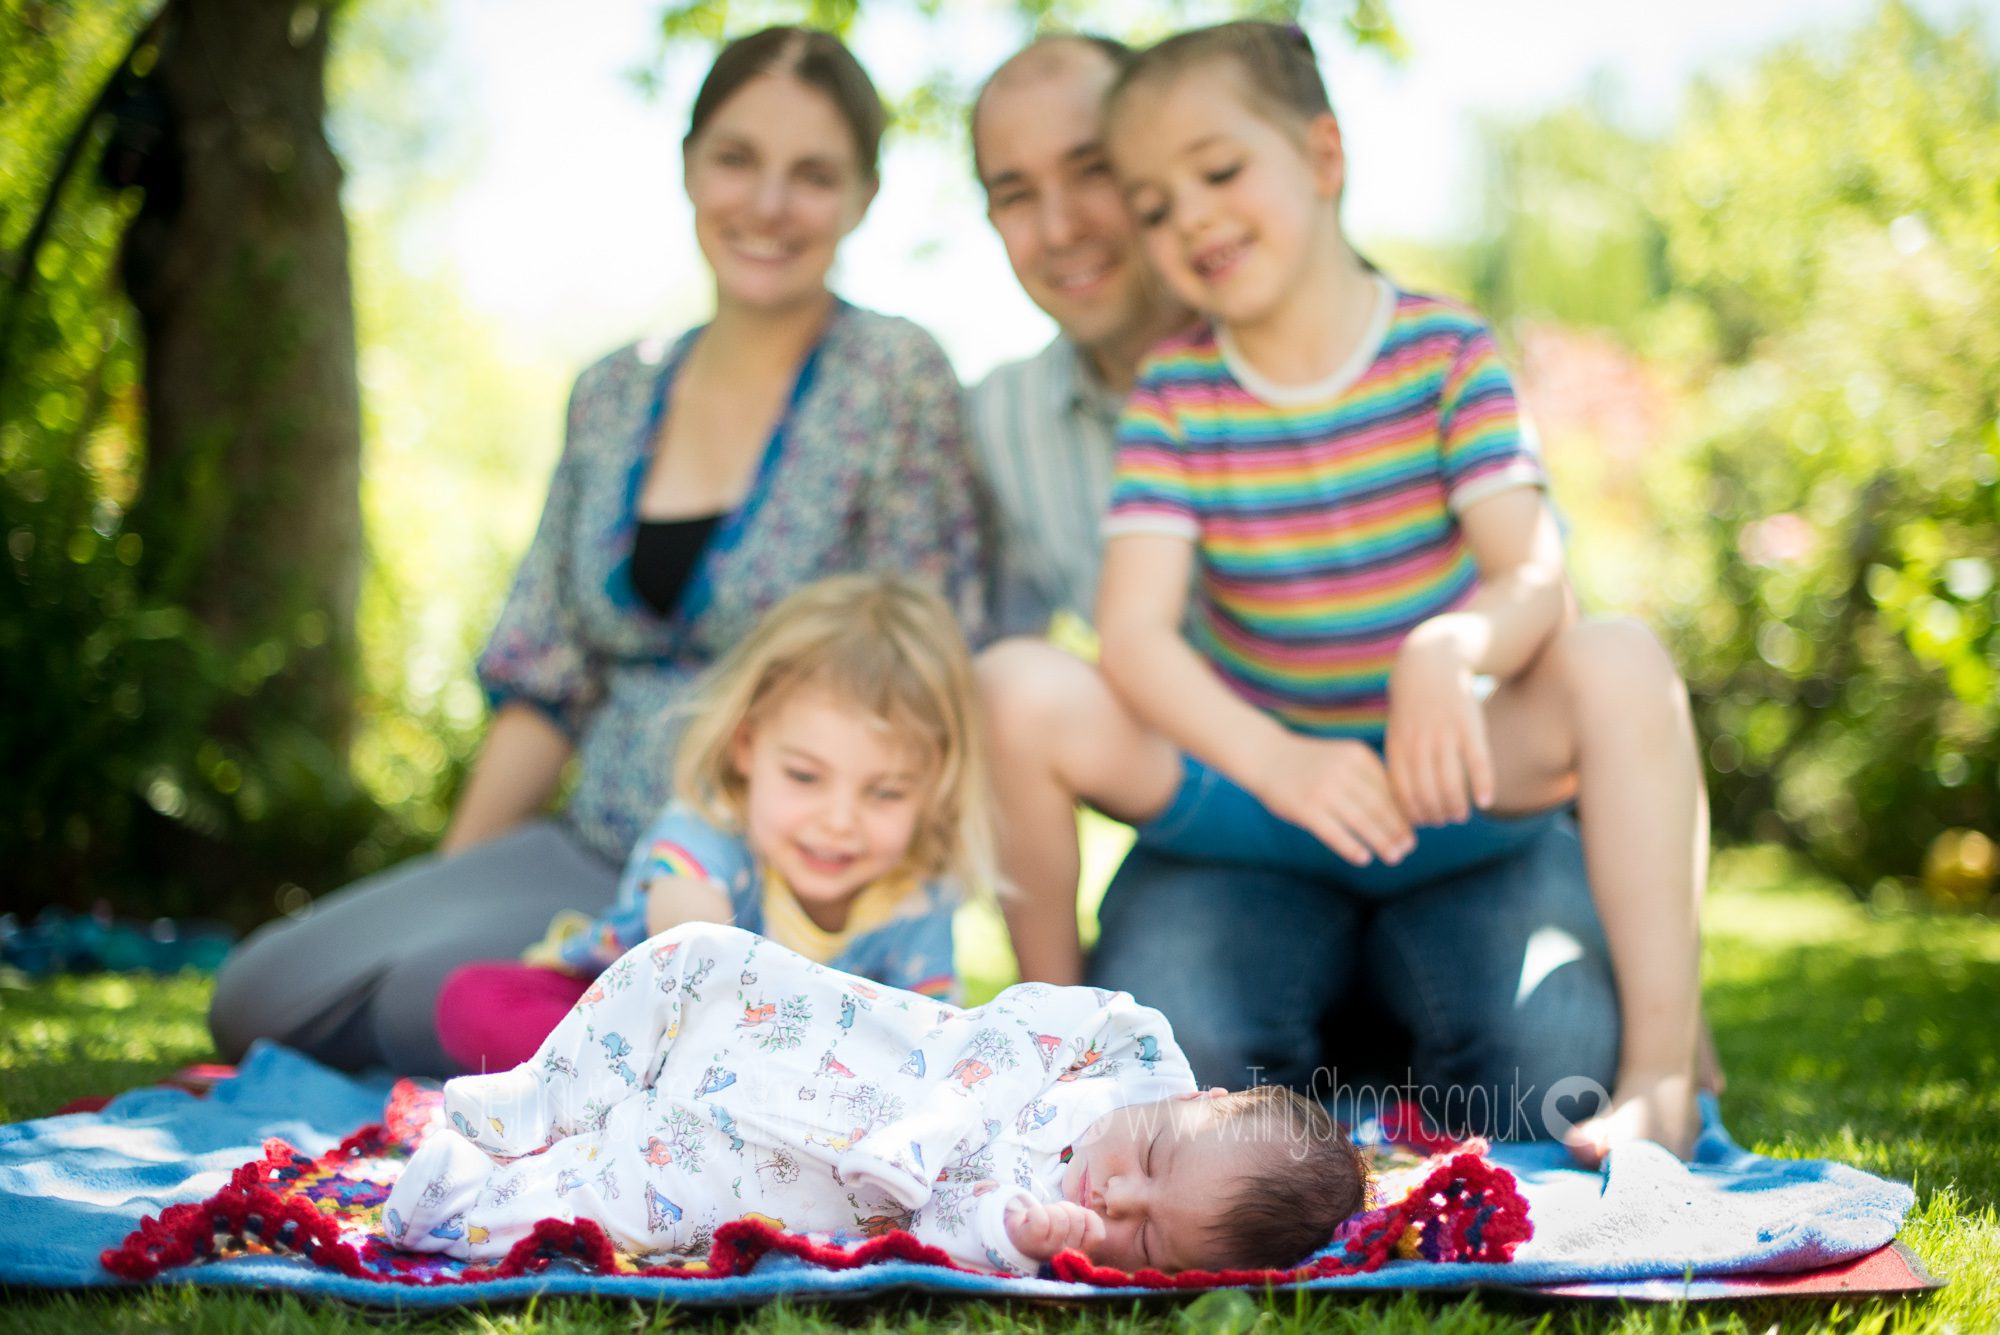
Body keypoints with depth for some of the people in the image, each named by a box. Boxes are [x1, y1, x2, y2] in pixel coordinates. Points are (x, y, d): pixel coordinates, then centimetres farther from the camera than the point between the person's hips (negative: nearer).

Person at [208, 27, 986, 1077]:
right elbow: (547, 685, 12)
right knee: (262, 1001, -9)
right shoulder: (614, 396, 10)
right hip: (594, 859, 6)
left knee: (434, 1000, -26)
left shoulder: (895, 380, -7)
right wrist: (438, 896, 7)